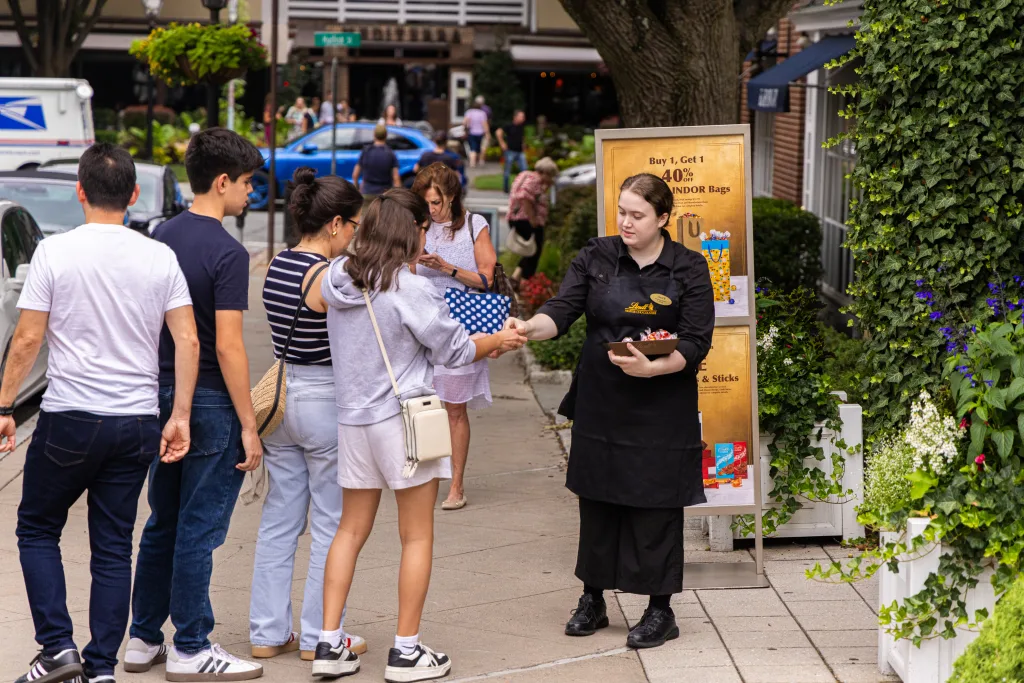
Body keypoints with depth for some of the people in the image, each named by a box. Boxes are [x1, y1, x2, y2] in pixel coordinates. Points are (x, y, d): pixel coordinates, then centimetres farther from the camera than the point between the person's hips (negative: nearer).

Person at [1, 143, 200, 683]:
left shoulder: (55, 253, -7)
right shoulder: (160, 258, 1)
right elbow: (188, 342, -2)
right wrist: (180, 415, 4)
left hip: (68, 420, -3)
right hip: (136, 424, 3)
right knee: (113, 547, 9)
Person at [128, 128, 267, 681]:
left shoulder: (160, 237, 7)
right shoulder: (227, 253, -16)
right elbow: (228, 347, -19)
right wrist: (248, 426, -15)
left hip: (163, 396, 8)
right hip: (210, 404, -8)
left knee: (162, 525, 16)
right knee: (198, 531, 0)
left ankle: (143, 639, 23)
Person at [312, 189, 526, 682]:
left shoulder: (338, 278, 3)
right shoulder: (410, 290, -16)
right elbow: (454, 350, -6)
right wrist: (500, 341, 10)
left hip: (352, 418, 6)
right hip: (403, 418, -6)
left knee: (351, 530, 13)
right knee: (417, 537, 5)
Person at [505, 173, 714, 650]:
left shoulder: (688, 269, -4)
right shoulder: (597, 258, 3)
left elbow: (696, 344, -7)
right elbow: (562, 311, -7)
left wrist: (652, 368, -22)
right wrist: (528, 328, -28)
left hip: (661, 407, -3)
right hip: (600, 405, 3)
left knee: (656, 508, 1)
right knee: (597, 502, 10)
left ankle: (660, 611, 13)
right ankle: (592, 601, 23)